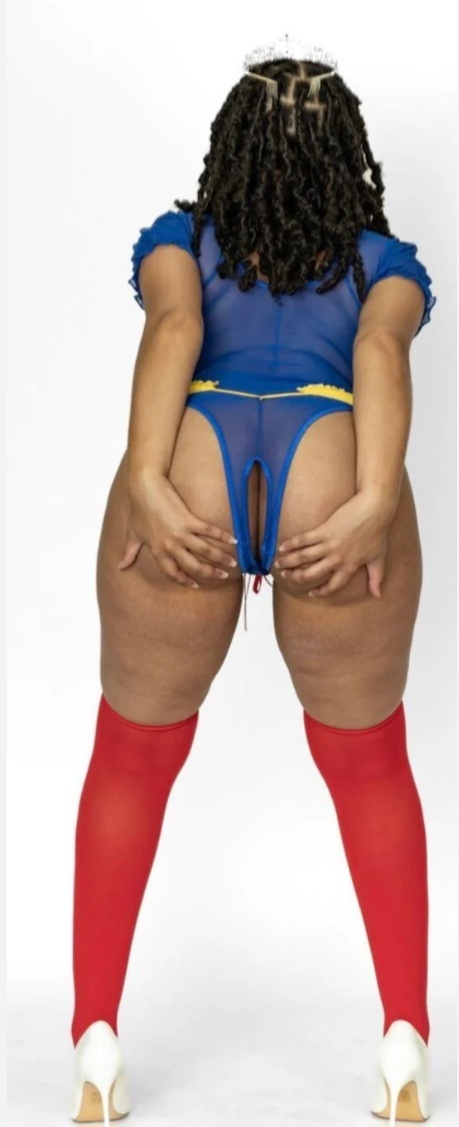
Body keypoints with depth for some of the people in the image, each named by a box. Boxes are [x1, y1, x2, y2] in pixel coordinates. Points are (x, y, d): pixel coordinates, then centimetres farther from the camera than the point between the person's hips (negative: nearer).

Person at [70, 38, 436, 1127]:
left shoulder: (177, 238, 28)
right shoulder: (386, 258, 28)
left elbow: (173, 330, 4)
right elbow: (381, 350, 4)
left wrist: (147, 488, -10)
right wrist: (376, 506, -11)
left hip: (193, 470, 0)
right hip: (331, 472, 0)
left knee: (134, 758, 23)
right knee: (368, 763, 25)